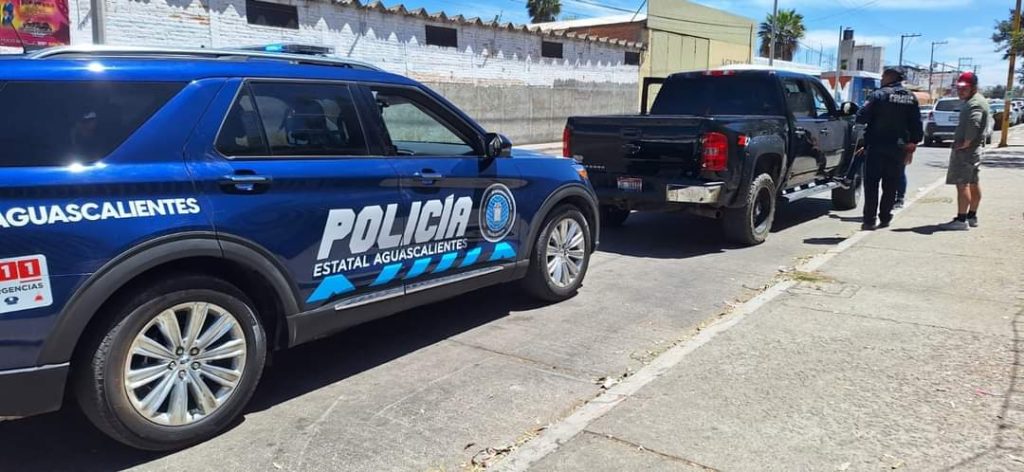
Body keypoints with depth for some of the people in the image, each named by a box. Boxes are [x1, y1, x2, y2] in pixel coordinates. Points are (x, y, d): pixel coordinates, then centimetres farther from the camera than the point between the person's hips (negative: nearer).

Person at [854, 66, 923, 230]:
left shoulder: (879, 95, -8)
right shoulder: (911, 98, 9)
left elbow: (861, 117, -14)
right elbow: (917, 126, 9)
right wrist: (912, 147, 14)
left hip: (877, 147, -5)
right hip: (899, 149, 5)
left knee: (871, 184, 0)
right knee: (891, 186, 11)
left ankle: (869, 220, -3)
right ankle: (885, 218, 14)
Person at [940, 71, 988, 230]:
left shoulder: (974, 103, -16)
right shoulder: (976, 101, 17)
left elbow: (974, 123, -33)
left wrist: (966, 143, -24)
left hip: (965, 150, -11)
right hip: (974, 148, 11)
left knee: (962, 184, -11)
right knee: (973, 184, 16)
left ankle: (961, 220, -13)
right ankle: (972, 217, 25)